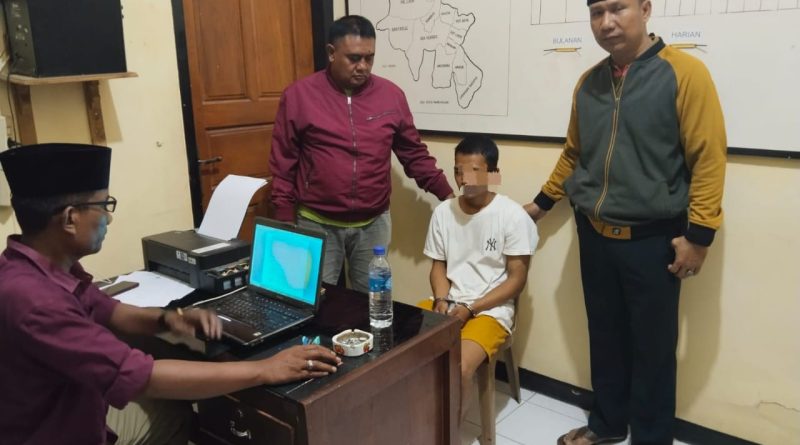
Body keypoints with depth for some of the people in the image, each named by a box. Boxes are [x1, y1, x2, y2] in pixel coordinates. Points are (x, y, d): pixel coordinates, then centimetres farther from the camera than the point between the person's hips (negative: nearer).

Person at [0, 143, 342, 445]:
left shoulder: (50, 267, -4)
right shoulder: (30, 297, -34)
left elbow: (106, 311, 13)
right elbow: (137, 375, -36)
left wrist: (167, 319, -8)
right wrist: (264, 370, -33)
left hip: (78, 414, 8)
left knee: (189, 414, 11)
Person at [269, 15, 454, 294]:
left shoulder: (391, 95, 0)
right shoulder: (298, 95, -5)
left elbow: (414, 154, 8)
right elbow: (283, 165, -2)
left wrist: (446, 194, 1)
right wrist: (285, 223, -3)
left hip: (373, 224, 2)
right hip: (317, 224, -2)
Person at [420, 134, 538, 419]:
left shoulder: (513, 216, -10)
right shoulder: (443, 212, 3)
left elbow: (517, 279, -8)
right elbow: (439, 266, 10)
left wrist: (470, 309, -15)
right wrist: (441, 300, -10)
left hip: (490, 310, -4)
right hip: (447, 304, 5)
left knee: (459, 369, -29)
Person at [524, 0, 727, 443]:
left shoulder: (685, 72, -10)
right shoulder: (588, 83, 8)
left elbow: (709, 157, -12)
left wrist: (698, 235, -14)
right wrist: (542, 202, 22)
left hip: (652, 239, -5)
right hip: (595, 236, 5)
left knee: (652, 345, 9)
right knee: (605, 336, 17)